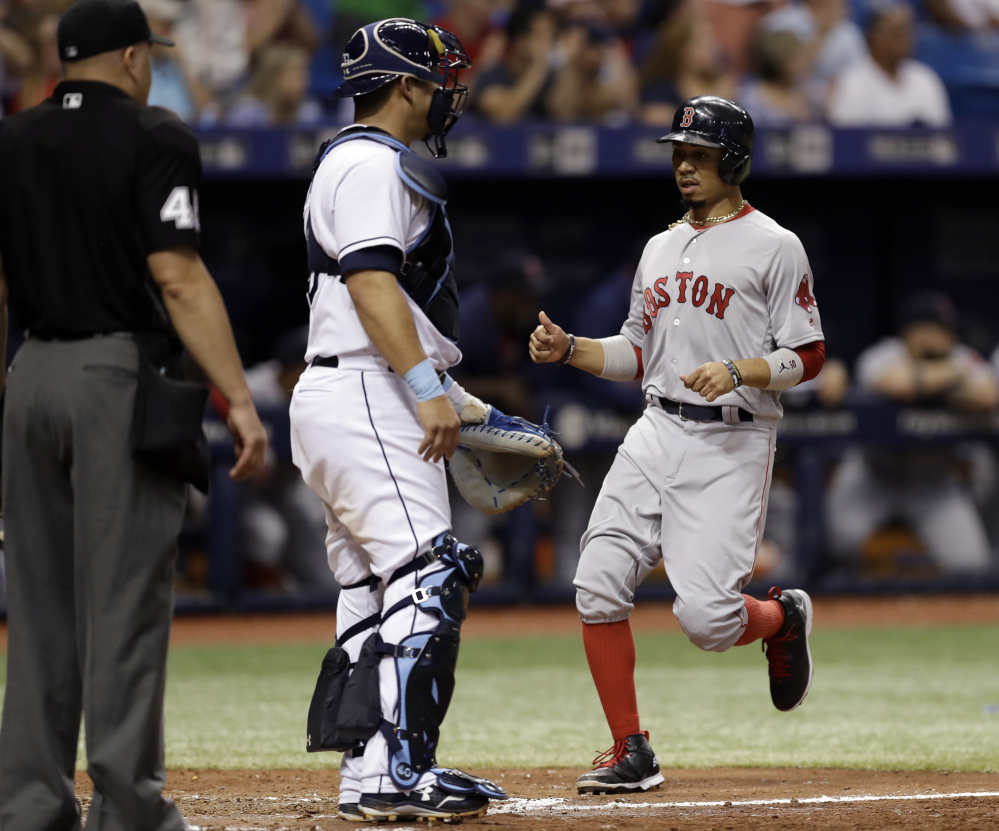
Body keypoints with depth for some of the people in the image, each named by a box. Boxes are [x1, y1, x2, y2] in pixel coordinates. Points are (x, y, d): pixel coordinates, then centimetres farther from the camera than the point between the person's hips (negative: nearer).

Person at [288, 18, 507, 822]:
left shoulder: (365, 166, 24)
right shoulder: (372, 164, -9)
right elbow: (371, 281, -21)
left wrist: (455, 397, 24)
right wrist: (428, 386, -28)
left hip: (362, 404, 11)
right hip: (365, 401, -11)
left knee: (374, 594, 10)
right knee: (426, 579, -18)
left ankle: (368, 778, 10)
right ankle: (398, 773, -24)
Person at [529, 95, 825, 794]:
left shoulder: (774, 248, -3)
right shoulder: (661, 249, 17)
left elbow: (808, 358, -5)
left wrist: (737, 373, -21)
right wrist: (569, 350, 5)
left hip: (733, 445, -6)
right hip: (657, 433, 6)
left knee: (706, 618, -15)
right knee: (600, 588, -8)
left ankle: (783, 619, 21)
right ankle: (631, 754, 2)